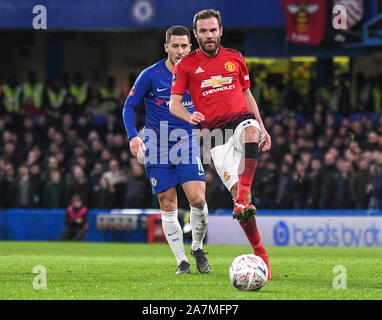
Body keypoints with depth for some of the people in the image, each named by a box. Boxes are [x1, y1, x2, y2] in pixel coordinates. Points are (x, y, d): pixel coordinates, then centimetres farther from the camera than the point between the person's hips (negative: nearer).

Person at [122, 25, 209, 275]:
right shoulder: (151, 75, -5)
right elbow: (130, 106, 0)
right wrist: (133, 136, -13)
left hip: (187, 143, 1)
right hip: (157, 145, -1)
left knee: (198, 200, -13)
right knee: (168, 205, -2)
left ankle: (197, 248, 12)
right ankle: (182, 261, 8)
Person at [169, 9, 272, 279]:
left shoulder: (235, 58, 15)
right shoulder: (186, 65, 8)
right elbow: (174, 103, 5)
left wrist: (262, 128, 17)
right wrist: (189, 116, -16)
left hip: (241, 118, 1)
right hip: (213, 131, -1)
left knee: (250, 132, -39)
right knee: (236, 190, -12)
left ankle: (242, 202, -49)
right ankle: (260, 253, -4)